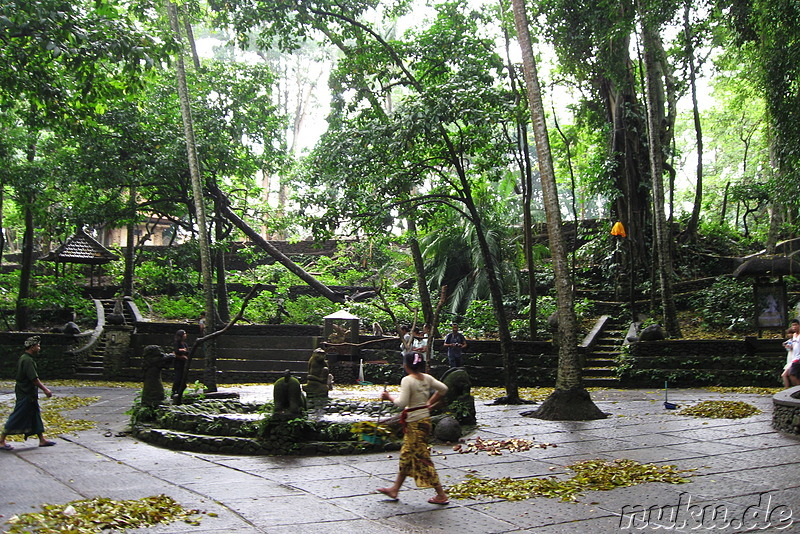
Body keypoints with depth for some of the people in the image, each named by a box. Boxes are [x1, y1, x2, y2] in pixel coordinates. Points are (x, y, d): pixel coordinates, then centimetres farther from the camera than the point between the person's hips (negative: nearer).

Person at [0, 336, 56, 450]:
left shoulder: (23, 358, 11)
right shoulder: (28, 361, -20)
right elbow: (34, 379, -22)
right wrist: (45, 389, -14)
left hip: (29, 394, 10)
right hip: (26, 395, -10)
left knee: (35, 415, 13)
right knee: (16, 418, -4)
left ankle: (42, 439, 18)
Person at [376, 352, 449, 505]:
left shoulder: (407, 380, -18)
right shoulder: (426, 378, 5)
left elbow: (402, 403, -23)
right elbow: (443, 388, 11)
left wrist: (389, 397, -7)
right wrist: (430, 403, 17)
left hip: (414, 423, -9)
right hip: (424, 419, 9)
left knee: (422, 458, -1)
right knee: (406, 455, 17)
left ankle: (441, 495, 3)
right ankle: (394, 489, 28)